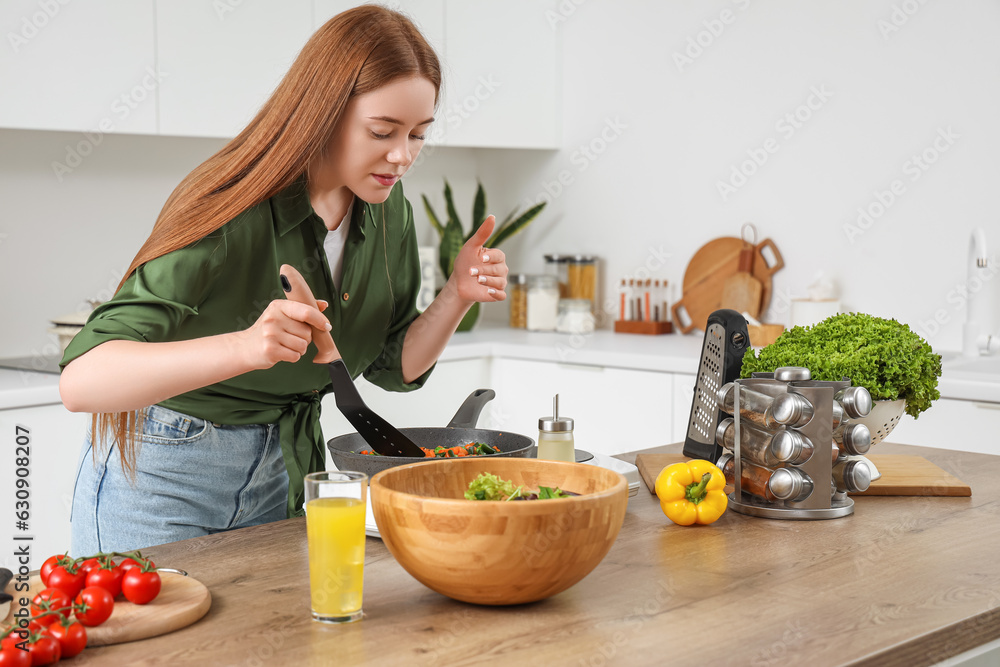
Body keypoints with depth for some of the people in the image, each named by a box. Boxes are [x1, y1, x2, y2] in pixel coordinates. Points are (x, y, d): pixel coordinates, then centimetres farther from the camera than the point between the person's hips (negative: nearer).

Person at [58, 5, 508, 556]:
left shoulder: (387, 210, -6)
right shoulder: (232, 218, -28)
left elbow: (395, 367, 4)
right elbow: (81, 380, -36)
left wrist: (456, 298, -14)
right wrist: (243, 347, -49)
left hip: (283, 470, 6)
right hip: (160, 480, -6)